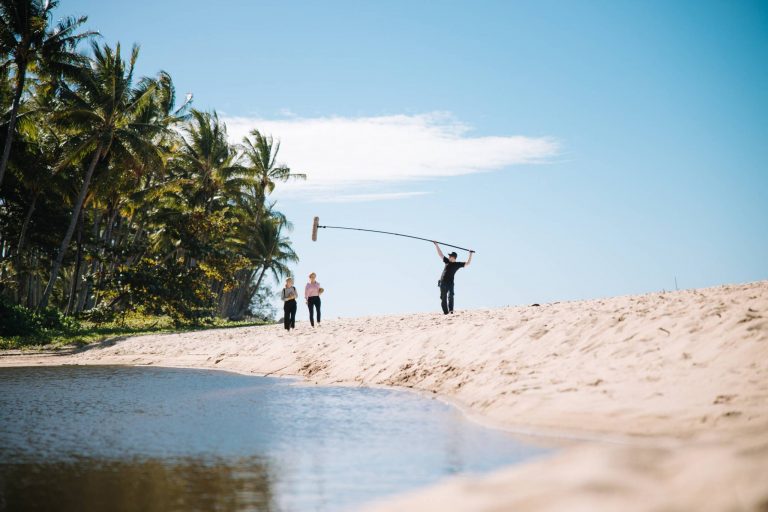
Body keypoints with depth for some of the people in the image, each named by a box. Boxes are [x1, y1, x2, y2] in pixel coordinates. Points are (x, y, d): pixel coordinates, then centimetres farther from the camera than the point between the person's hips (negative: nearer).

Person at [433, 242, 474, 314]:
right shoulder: (447, 261, 11)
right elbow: (440, 254, 17)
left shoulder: (458, 264, 3)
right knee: (443, 297, 4)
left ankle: (451, 310, -30)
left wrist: (470, 254, 0)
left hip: (450, 283, -3)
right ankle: (445, 311, 9)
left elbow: (467, 263, 4)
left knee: (450, 295, -23)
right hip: (442, 282, 3)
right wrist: (436, 245, 18)